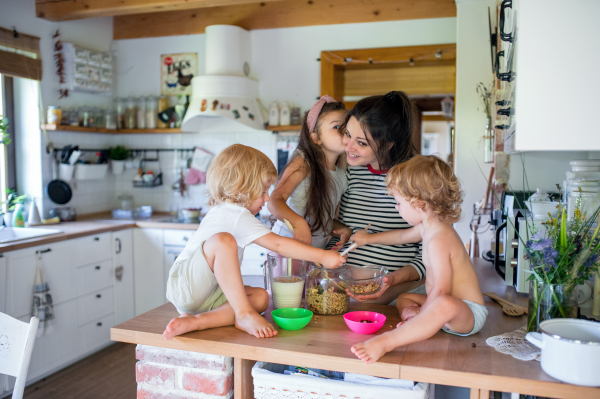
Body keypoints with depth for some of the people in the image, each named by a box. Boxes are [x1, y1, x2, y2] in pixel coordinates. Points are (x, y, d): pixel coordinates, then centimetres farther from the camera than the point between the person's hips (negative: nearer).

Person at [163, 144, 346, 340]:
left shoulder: (222, 211, 18)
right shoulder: (238, 216, -14)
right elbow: (278, 244, -20)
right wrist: (323, 256, -17)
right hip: (186, 285, -10)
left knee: (261, 297, -9)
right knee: (223, 240, -32)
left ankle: (197, 320, -21)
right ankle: (245, 314, -27)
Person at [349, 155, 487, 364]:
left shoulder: (438, 240, -27)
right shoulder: (427, 227, 7)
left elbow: (441, 290, -30)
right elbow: (402, 236, 28)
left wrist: (423, 314, -17)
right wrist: (369, 238, 39)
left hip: (468, 313, -11)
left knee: (445, 305, -43)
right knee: (404, 298, 22)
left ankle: (385, 342, -50)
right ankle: (414, 328, -10)